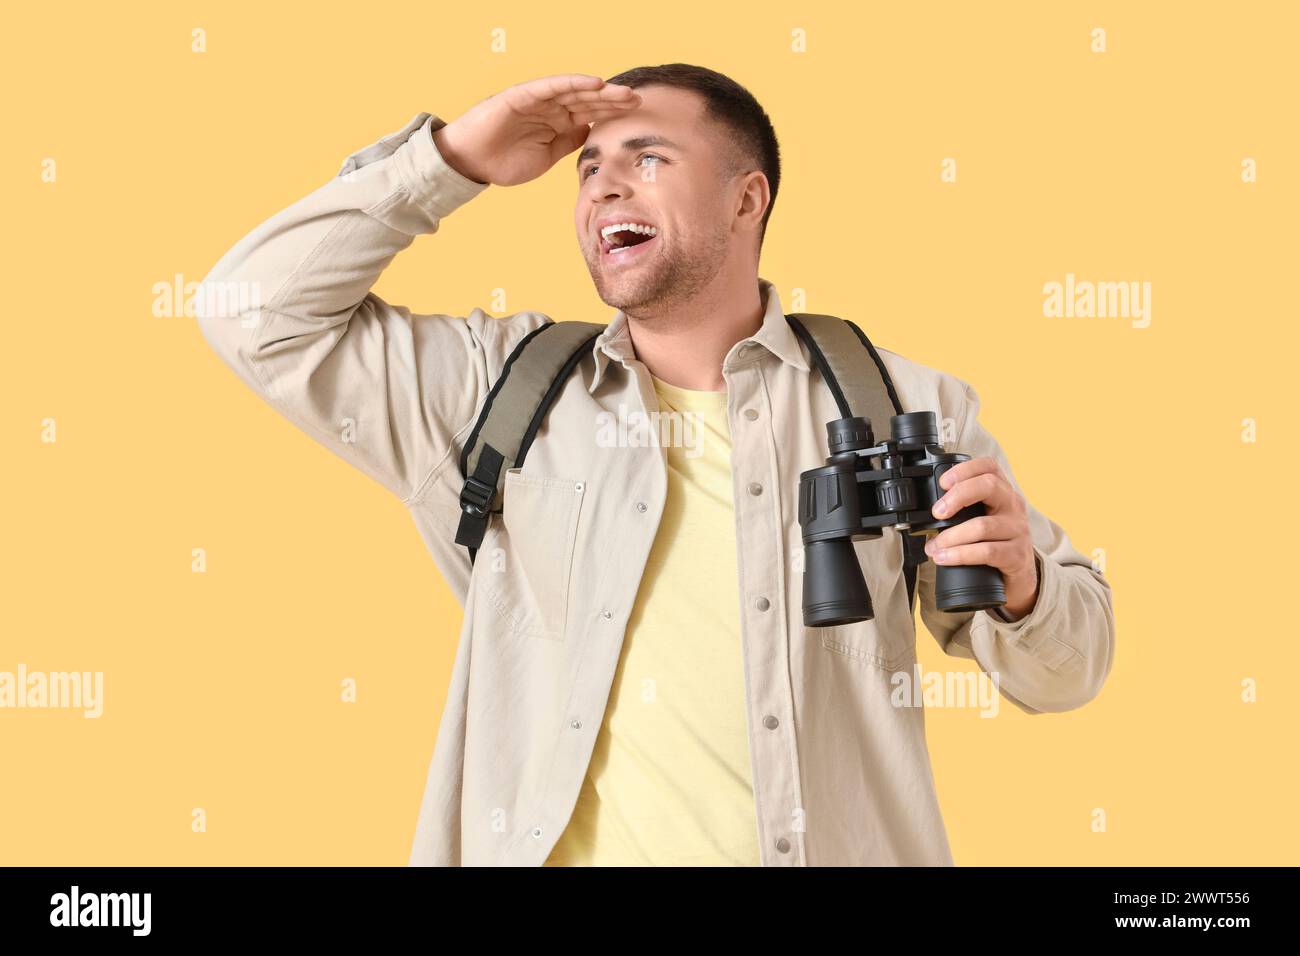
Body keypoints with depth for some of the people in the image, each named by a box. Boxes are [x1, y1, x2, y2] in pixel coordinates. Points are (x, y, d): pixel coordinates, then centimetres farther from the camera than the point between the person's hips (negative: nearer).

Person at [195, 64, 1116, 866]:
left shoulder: (902, 405, -1)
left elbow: (1066, 666, 3)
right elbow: (259, 312, 1)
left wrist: (1018, 587, -20)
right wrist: (453, 159, -4)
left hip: (840, 843, 0)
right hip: (551, 846, 1)